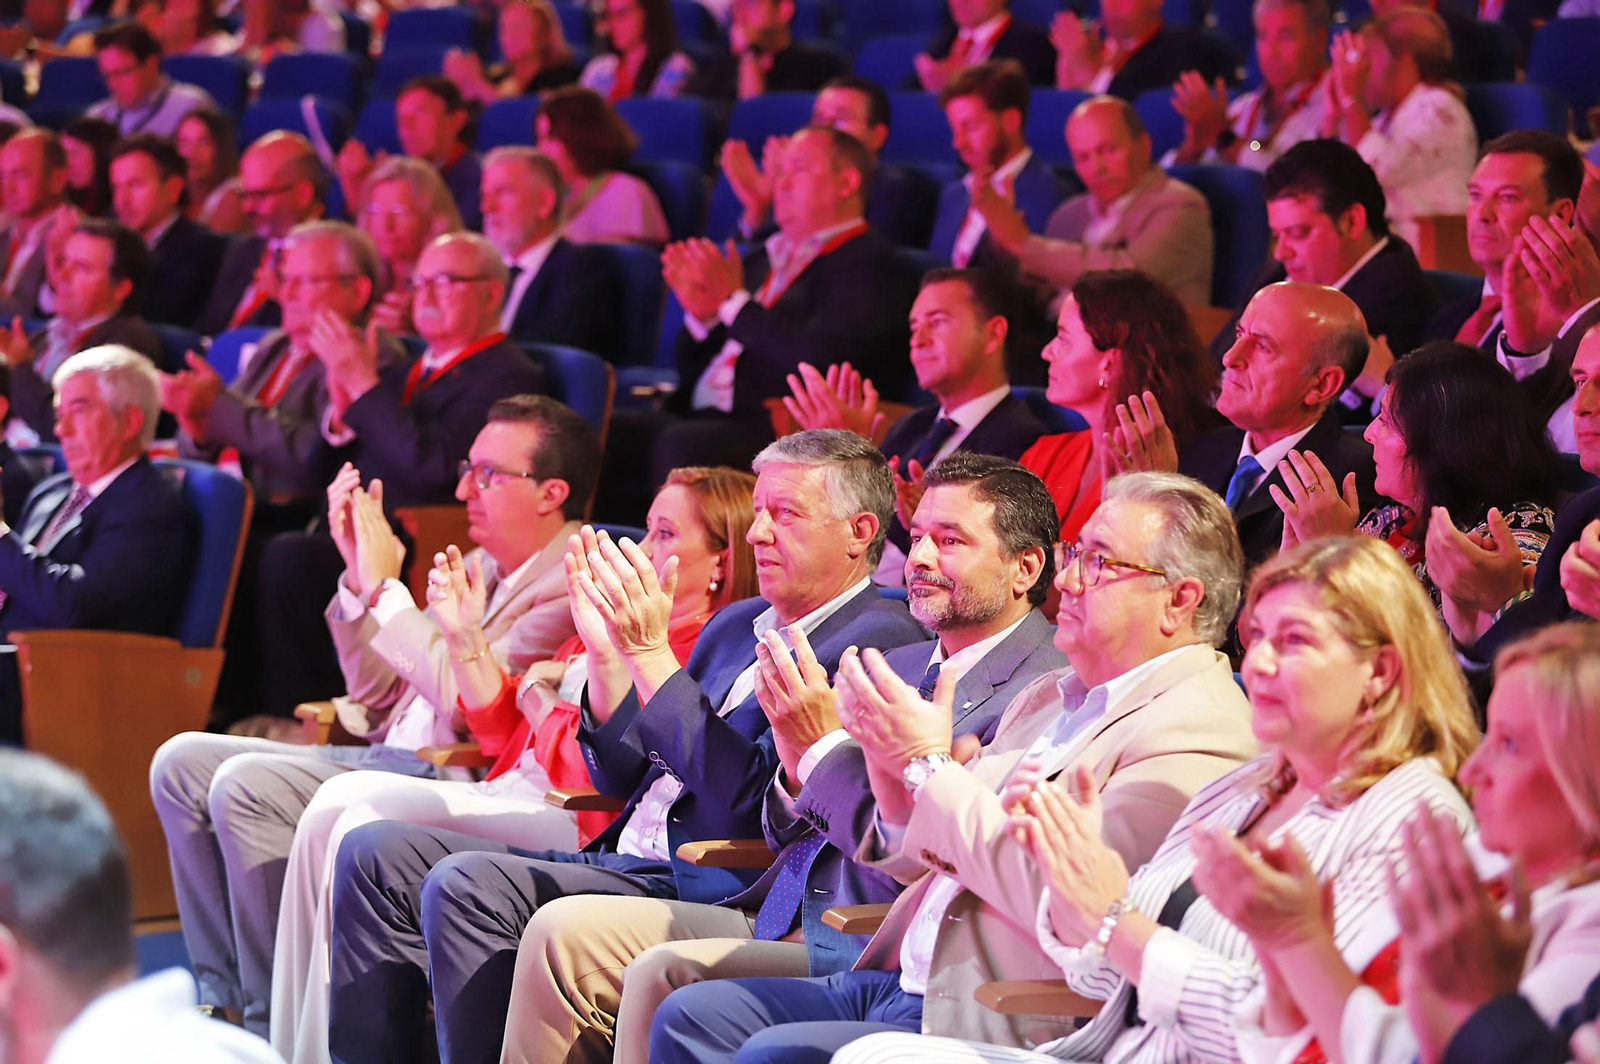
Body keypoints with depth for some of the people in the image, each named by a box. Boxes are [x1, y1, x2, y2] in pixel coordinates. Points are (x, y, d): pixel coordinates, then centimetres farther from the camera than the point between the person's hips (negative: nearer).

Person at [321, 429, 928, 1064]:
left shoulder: (882, 643, -8)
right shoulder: (737, 625, 21)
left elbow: (746, 805, -18)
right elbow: (623, 779, 21)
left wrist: (651, 654, -17)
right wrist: (608, 650, 4)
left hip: (709, 890, -9)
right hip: (621, 862, 10)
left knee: (468, 885, -27)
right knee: (377, 855, 0)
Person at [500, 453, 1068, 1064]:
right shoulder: (898, 666, 18)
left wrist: (824, 745, -15)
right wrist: (797, 770, -3)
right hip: (778, 921, 9)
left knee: (666, 974, -26)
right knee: (563, 931, -1)